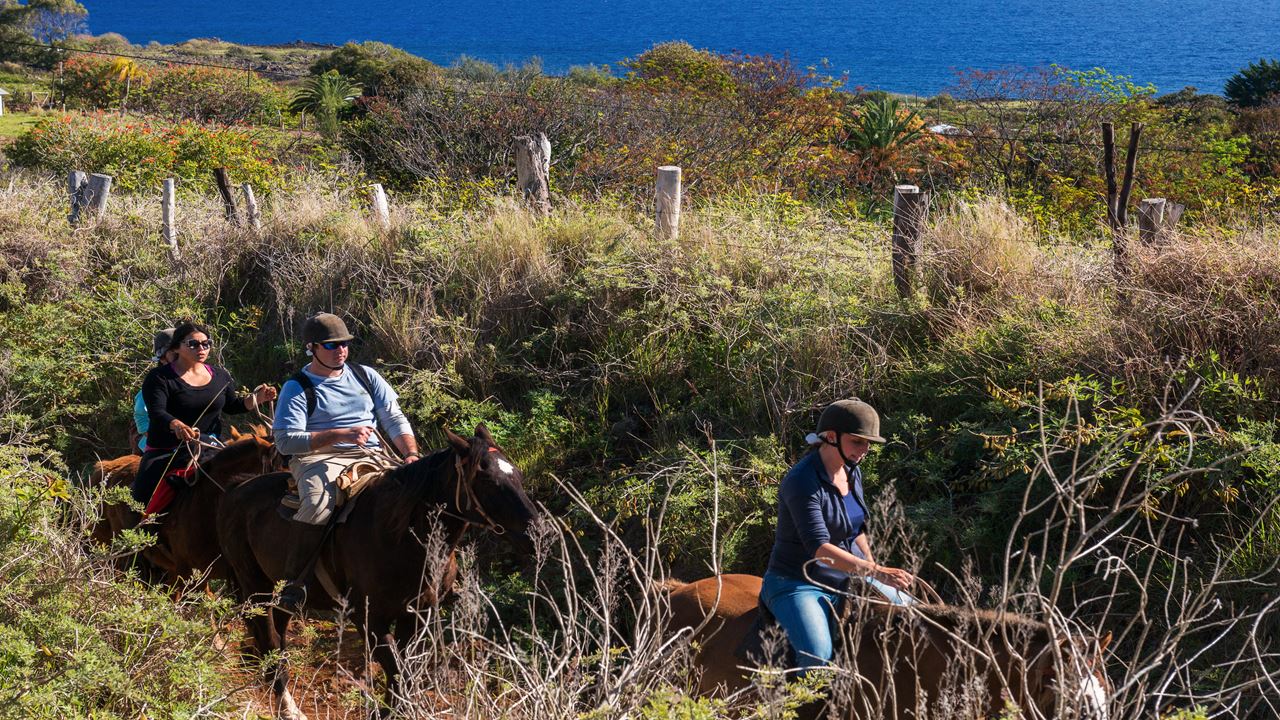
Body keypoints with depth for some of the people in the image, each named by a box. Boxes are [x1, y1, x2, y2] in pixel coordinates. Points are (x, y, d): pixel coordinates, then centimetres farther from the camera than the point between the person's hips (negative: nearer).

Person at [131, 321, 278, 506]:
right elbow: (156, 413, -20)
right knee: (145, 496, -17)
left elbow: (231, 406, 22)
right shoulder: (160, 378, -7)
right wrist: (177, 425, -42)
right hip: (167, 453, -4)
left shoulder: (220, 375, 10)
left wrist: (256, 399, 2)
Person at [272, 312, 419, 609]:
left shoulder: (365, 375, 18)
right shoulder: (297, 388, 3)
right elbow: (285, 441, -7)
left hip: (372, 455, 4)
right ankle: (294, 582, -24)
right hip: (319, 457, -4)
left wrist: (411, 455, -5)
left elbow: (394, 419, 16)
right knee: (318, 504, -37)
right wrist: (339, 434, -17)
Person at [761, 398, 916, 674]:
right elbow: (819, 547, -31)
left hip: (848, 579, 9)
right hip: (798, 585, -9)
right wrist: (876, 572, -38)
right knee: (818, 657, -34)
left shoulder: (852, 472, 6)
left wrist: (874, 568, 8)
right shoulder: (802, 481, -21)